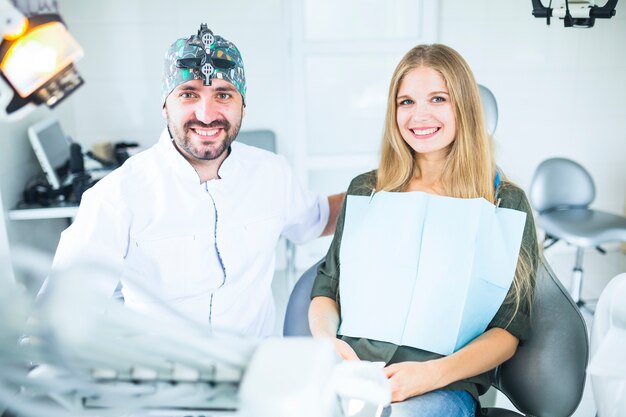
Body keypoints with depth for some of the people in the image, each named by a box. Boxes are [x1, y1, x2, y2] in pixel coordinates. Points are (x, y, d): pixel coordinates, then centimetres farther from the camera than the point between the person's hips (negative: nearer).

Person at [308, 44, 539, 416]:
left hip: (446, 386, -2)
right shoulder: (366, 190, 14)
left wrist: (434, 373, -16)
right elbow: (327, 288, 14)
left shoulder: (505, 202, 5)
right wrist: (325, 340, -9)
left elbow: (509, 330, 1)